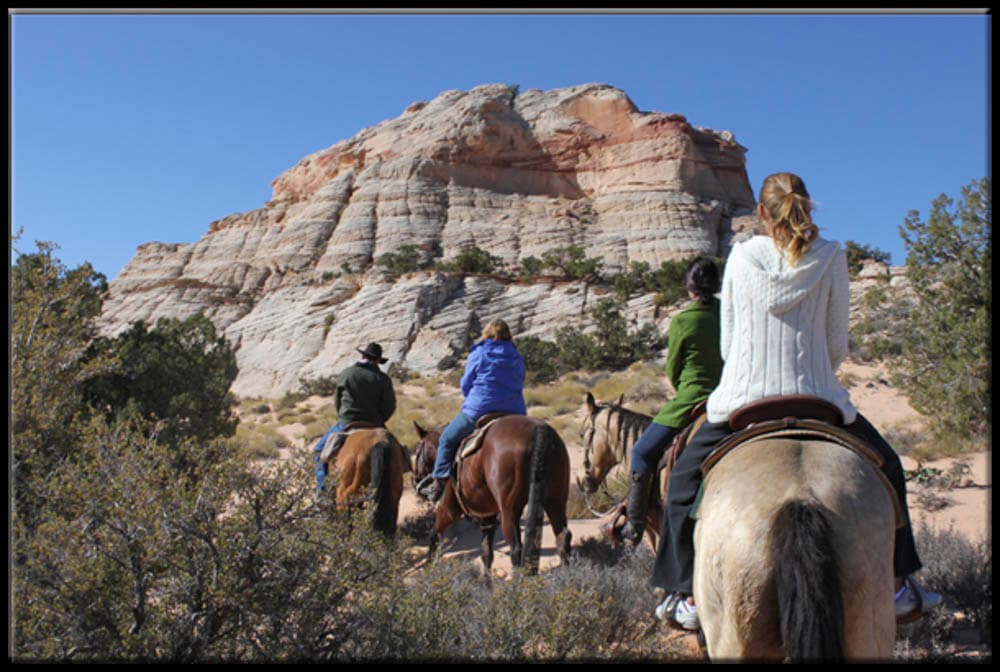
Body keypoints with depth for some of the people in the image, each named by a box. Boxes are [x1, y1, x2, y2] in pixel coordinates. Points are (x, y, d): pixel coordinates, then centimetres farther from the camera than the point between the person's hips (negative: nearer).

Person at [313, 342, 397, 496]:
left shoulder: (345, 374, 1)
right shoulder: (383, 379, -2)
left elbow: (336, 401, 10)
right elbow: (390, 406, -3)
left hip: (347, 424, -1)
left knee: (319, 451, 15)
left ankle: (322, 487, 2)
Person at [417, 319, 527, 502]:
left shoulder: (478, 354, 0)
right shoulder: (517, 359, 12)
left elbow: (466, 385, 4)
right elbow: (518, 386, 16)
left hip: (478, 411, -4)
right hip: (515, 413, 4)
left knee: (447, 438, 14)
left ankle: (439, 483, 9)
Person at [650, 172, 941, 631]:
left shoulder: (741, 256, 1)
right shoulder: (831, 257, 0)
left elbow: (727, 342, 6)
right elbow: (838, 345, 3)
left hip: (741, 401, 0)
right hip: (818, 401, 1)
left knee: (684, 480, 21)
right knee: (885, 469, 27)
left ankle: (688, 597, 18)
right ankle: (898, 586, 31)